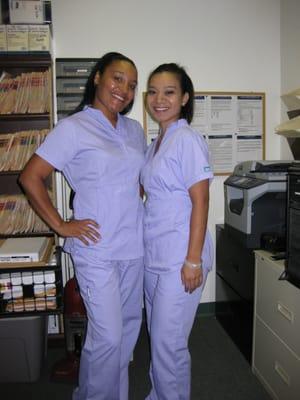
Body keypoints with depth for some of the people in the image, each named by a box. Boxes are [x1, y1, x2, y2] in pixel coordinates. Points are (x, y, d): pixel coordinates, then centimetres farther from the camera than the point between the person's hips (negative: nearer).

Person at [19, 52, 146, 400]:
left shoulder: (134, 129, 10)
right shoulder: (73, 128, -8)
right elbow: (30, 178, -8)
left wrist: (140, 203, 9)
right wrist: (61, 225, -10)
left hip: (134, 247, 7)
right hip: (97, 249, -6)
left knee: (129, 327, 18)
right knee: (107, 336, -1)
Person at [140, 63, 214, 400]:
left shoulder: (188, 140, -12)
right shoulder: (156, 142, 12)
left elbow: (200, 203, -15)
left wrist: (193, 261, -18)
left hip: (179, 258, -8)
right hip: (153, 255, 8)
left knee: (168, 341, 4)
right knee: (157, 335, 20)